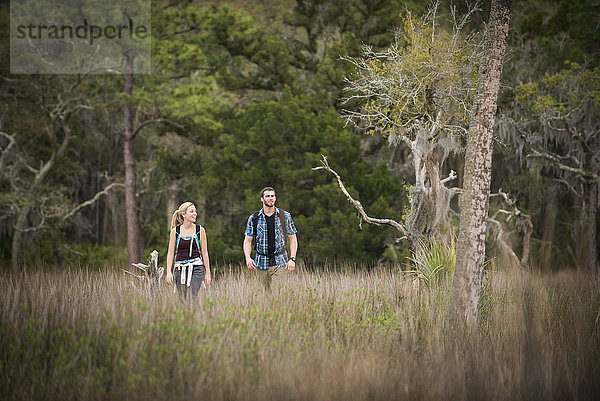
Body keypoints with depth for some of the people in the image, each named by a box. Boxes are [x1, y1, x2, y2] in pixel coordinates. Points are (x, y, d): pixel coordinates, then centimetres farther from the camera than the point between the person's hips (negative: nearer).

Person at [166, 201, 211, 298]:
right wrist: (168, 271, -5)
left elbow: (204, 253, 6)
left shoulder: (200, 230, 3)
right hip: (180, 268, 2)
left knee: (192, 297, -16)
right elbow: (170, 253, 5)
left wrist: (208, 273, 3)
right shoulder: (175, 231, 4)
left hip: (196, 268, -2)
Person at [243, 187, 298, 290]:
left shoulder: (285, 216, 3)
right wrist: (248, 258, -10)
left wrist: (292, 259, -5)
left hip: (279, 262, -1)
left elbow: (293, 238, 6)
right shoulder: (254, 218, 4)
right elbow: (248, 240, 7)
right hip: (261, 262, 1)